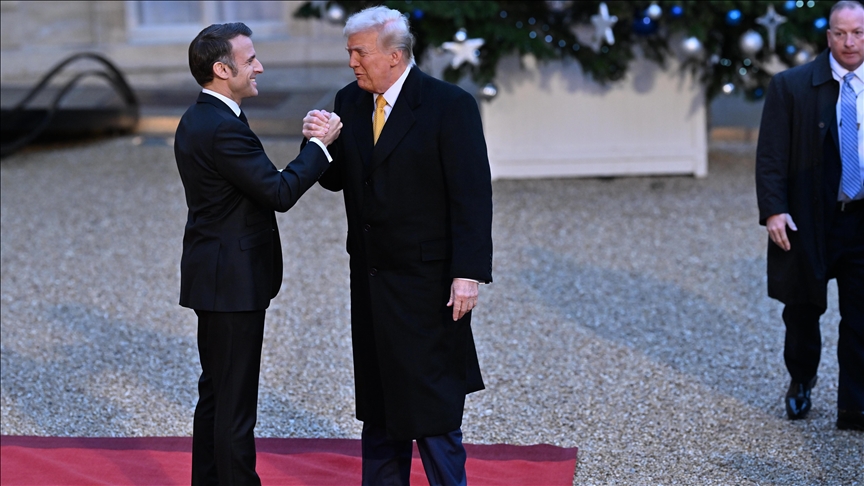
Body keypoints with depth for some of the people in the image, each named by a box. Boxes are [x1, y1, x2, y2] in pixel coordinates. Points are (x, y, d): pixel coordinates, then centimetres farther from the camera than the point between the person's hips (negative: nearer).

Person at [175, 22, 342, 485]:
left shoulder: (196, 120, 11)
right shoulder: (223, 128, -21)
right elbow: (280, 192, -21)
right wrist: (319, 144, -11)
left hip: (216, 276, 11)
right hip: (234, 280, -11)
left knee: (216, 394, 17)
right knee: (235, 401, -4)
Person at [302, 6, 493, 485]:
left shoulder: (449, 105, -13)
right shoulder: (350, 101, 5)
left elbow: (472, 196, -15)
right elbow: (337, 180, 11)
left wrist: (468, 273, -20)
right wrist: (321, 142, -10)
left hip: (426, 280, -7)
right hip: (370, 277, 7)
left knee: (432, 400, -1)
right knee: (378, 396, 15)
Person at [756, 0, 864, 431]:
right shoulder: (791, 86, -4)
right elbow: (771, 154, -7)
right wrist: (773, 210, -17)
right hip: (810, 219, -1)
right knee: (803, 310, 13)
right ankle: (801, 383, 37)